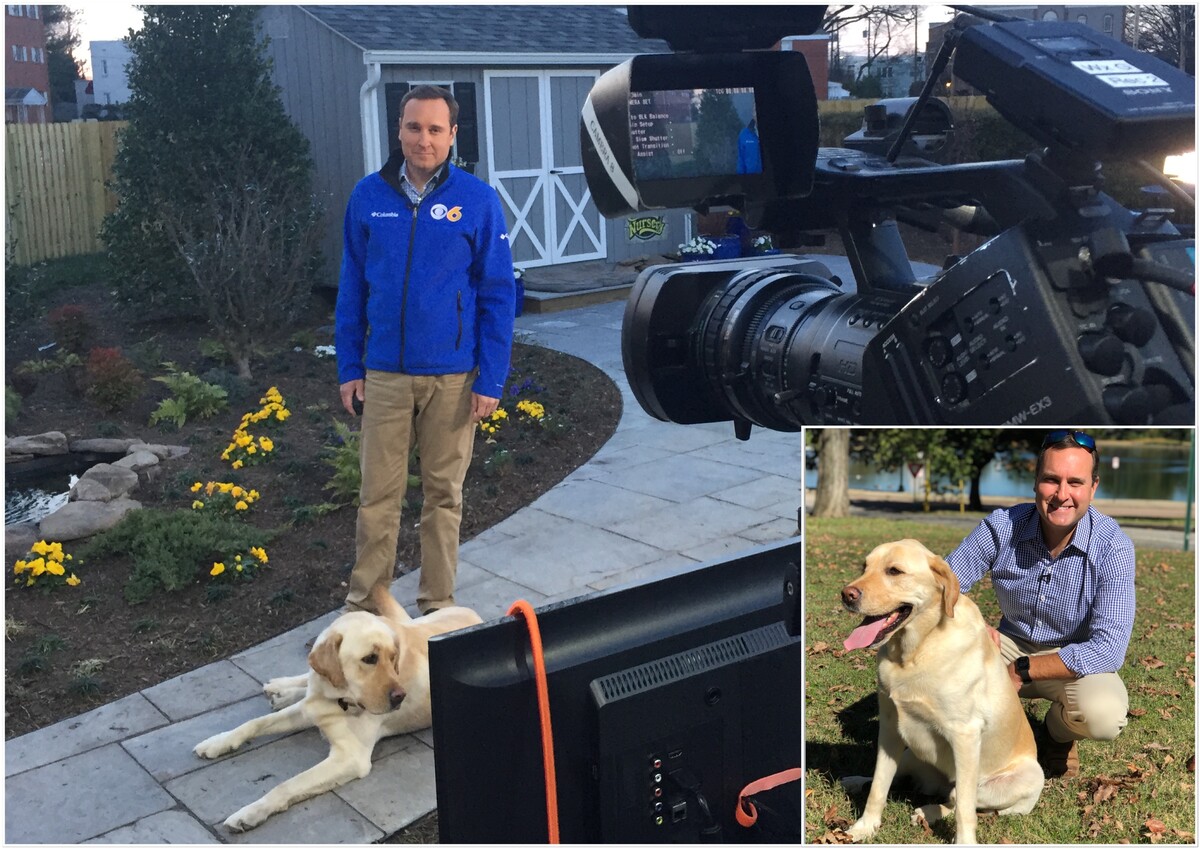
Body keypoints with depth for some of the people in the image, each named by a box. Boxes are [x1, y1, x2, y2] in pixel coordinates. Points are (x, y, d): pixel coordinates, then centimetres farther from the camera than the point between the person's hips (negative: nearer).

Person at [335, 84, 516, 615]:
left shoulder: (477, 200, -4)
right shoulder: (368, 196, 2)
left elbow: (498, 294, -2)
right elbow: (352, 286, 8)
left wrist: (491, 379, -7)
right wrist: (348, 367, 5)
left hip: (453, 377, -1)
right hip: (384, 373, 1)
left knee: (444, 493, 10)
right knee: (378, 493, 6)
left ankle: (438, 605, 24)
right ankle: (364, 602, 20)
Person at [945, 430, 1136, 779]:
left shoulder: (1113, 547, -22)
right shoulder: (1002, 526, -16)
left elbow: (1109, 649, -28)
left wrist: (1021, 670, -30)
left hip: (1077, 662, -2)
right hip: (1010, 644, 2)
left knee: (1104, 713, -35)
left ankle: (1058, 732, 4)